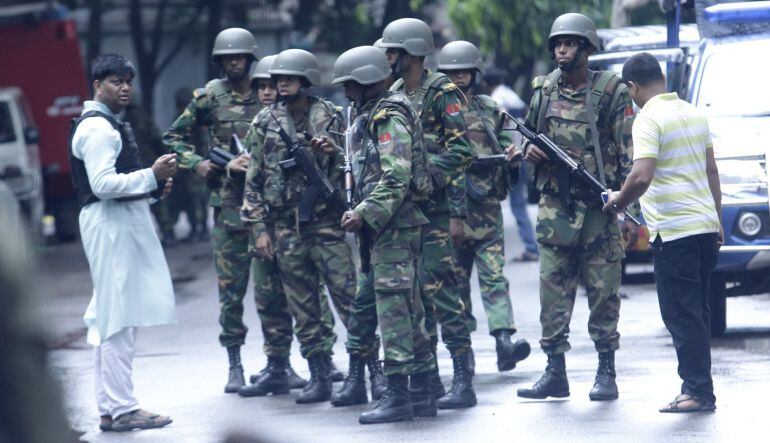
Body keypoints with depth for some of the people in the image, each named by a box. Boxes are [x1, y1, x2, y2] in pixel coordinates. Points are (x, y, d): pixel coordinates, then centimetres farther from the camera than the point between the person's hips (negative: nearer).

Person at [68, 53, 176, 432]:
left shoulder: (109, 125, 20)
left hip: (123, 220, 11)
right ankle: (121, 409, -10)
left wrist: (155, 186, 12)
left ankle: (110, 408, 15)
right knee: (119, 319, -10)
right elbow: (102, 184, -22)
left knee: (108, 321, 12)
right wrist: (151, 176, -22)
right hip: (111, 225, -11)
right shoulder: (97, 128, -14)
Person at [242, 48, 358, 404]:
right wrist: (259, 228, 1)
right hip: (285, 226, 2)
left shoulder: (329, 118, 2)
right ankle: (319, 377, 10)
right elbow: (253, 180, 6)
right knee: (303, 307, 4)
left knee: (348, 295, -7)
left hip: (327, 223, -2)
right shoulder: (265, 124, 5)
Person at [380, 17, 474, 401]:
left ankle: (463, 379, -8)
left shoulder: (442, 93, -9)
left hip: (435, 210, -8)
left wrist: (458, 214, -17)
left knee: (441, 290, -11)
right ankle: (427, 377, 13)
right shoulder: (394, 96, 15)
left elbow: (460, 154, -13)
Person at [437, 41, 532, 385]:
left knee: (494, 276, -10)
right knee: (455, 280, 5)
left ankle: (505, 341, -20)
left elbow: (507, 145, 17)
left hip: (486, 207, 1)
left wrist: (513, 156, -6)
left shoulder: (490, 109, 13)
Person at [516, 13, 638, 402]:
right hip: (554, 206, 4)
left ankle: (606, 373, 7)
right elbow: (528, 136, 24)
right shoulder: (544, 91, 9)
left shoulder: (612, 92, -4)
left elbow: (629, 155, -5)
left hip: (600, 207, -4)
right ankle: (555, 373, 8)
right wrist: (530, 151, -2)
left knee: (603, 292, 0)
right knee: (553, 292, 3)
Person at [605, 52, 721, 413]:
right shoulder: (695, 114, 12)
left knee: (681, 314, -3)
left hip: (673, 231, -8)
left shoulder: (649, 119, -12)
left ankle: (698, 391, -3)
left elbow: (641, 177, -23)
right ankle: (699, 388, 16)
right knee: (697, 311, 13)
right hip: (705, 226, 8)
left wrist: (618, 202, -6)